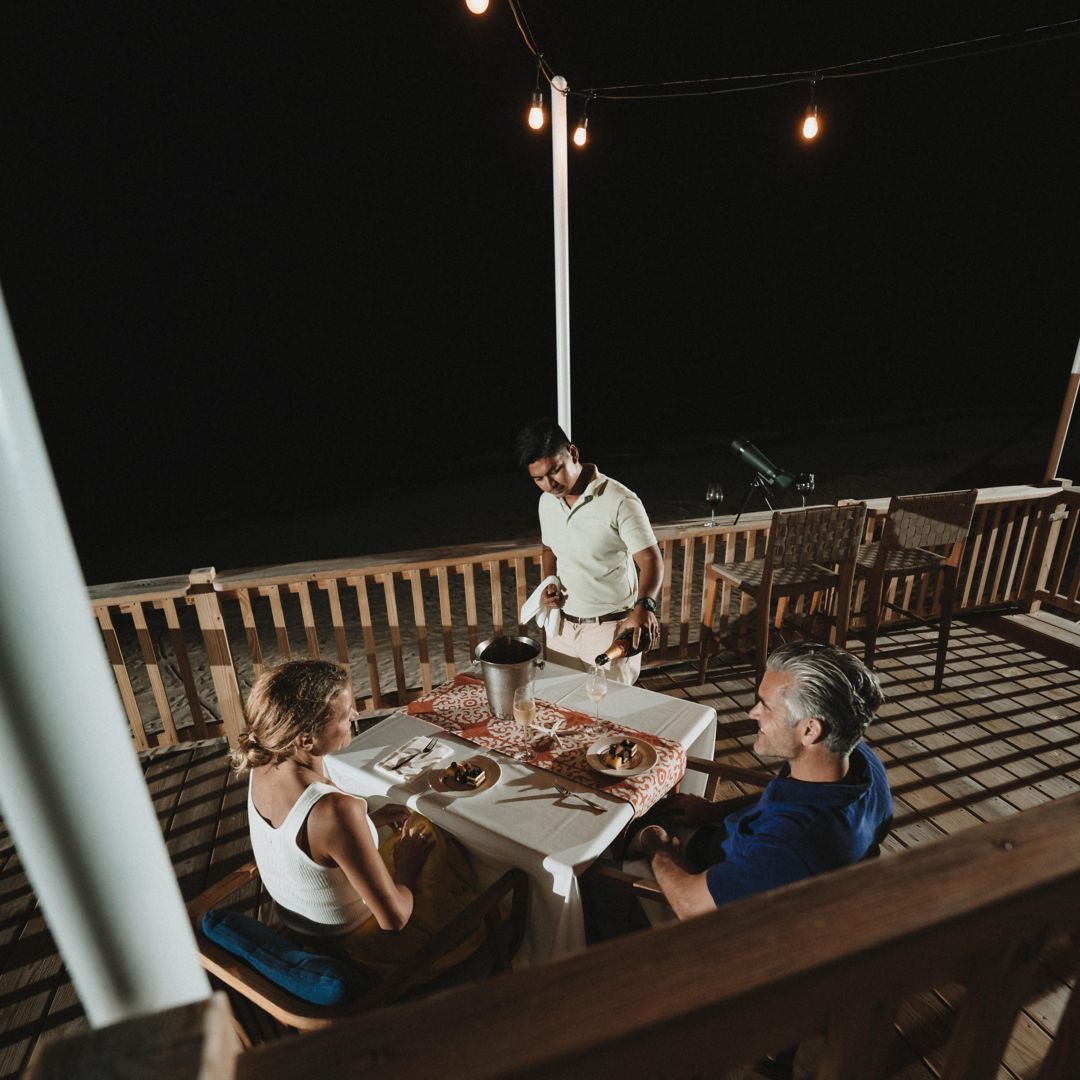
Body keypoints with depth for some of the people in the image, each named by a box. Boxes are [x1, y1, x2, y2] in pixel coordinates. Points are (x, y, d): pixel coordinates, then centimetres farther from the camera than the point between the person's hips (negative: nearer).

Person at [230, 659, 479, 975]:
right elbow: (394, 918, -30)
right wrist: (405, 868, -12)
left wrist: (373, 819, -4)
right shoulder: (335, 810, -42)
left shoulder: (263, 766, -18)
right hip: (348, 938, -6)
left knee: (422, 827, 22)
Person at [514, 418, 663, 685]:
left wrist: (644, 606, -40)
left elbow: (651, 560, -22)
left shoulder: (620, 502, -19)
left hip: (612, 628, -6)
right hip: (562, 625, 6)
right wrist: (548, 585, -1)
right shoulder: (547, 502, 2)